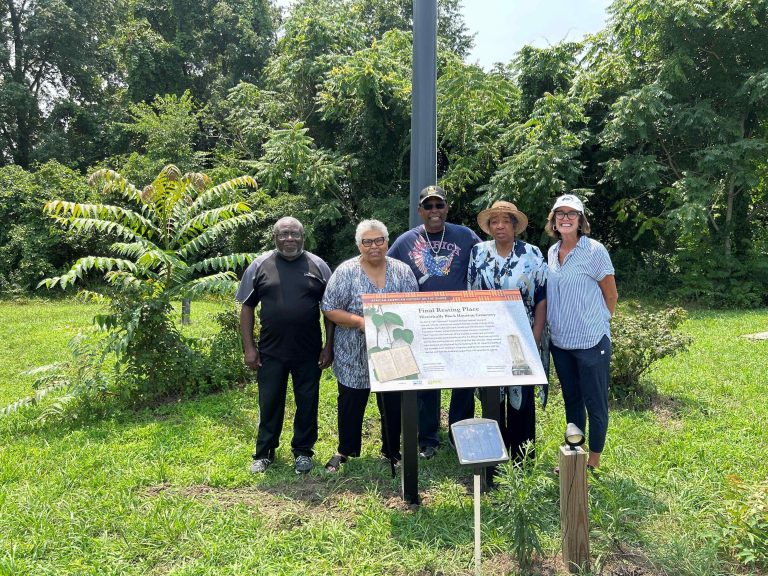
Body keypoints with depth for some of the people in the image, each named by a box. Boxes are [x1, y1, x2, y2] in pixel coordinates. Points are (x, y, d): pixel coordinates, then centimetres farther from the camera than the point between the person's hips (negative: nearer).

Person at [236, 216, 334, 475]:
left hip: (308, 351, 0)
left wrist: (328, 346, -1)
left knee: (307, 403, 9)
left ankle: (303, 451, 27)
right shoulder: (260, 266, 0)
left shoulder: (318, 266, 1)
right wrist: (249, 348, -3)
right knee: (269, 404, 10)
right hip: (270, 351, 0)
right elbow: (247, 308, 2)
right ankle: (264, 453, 26)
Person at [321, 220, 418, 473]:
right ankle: (345, 450, 33)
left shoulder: (403, 271, 2)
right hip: (354, 356, -1)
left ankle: (392, 451, 31)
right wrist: (359, 321, -19)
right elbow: (329, 309, -7)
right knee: (351, 404, 12)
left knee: (393, 406, 11)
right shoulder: (346, 272, -6)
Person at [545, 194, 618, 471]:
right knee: (571, 400, 17)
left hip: (591, 341, -6)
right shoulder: (552, 252, 7)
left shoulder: (594, 251, -10)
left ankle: (593, 463, 19)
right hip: (560, 341, 6)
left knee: (595, 403, 5)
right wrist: (555, 326, 14)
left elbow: (611, 295, -4)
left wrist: (597, 323, 4)